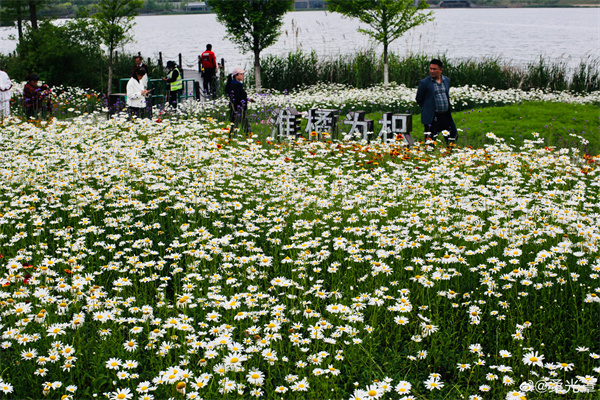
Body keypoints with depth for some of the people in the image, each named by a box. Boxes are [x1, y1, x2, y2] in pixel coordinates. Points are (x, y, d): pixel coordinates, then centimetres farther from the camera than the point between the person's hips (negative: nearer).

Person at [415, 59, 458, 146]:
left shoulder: (447, 80, 9)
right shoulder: (424, 83, -7)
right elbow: (419, 99, 1)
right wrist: (428, 109, 7)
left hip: (446, 116, 5)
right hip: (432, 118, -5)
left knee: (453, 137, 10)